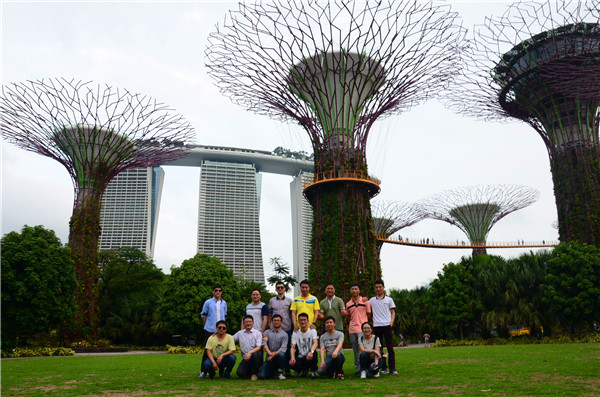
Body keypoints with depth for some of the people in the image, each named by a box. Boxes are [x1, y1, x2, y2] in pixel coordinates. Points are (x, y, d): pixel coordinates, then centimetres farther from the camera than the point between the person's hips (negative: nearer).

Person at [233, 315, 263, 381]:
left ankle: (254, 373, -10)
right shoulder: (240, 333, 13)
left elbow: (259, 347, -8)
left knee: (255, 354, -37)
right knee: (240, 373, -23)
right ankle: (250, 372, 14)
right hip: (245, 358, 2)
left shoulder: (257, 333, 1)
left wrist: (250, 352, -26)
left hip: (256, 358, -2)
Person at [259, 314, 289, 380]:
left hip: (278, 356, -2)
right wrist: (270, 353, -20)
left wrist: (274, 354, -24)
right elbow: (264, 344, -3)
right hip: (269, 357, 2)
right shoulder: (267, 332, 12)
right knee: (262, 375, -18)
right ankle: (272, 371, 18)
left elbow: (283, 348, -8)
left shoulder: (284, 334, 3)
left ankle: (280, 372, -10)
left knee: (281, 354, -38)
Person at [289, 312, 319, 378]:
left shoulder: (312, 331, -3)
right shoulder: (295, 333, 5)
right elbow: (293, 347, -3)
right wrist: (292, 357, -26)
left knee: (313, 353, -37)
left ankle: (313, 370, -4)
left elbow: (316, 343, -21)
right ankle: (304, 369, 8)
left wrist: (311, 352, -43)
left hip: (310, 356, -3)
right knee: (292, 364, -29)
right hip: (300, 357, 3)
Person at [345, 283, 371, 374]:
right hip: (352, 329, 4)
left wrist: (364, 324, 0)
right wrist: (354, 322, 7)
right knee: (355, 350, 8)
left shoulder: (365, 301, 2)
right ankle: (358, 367, 16)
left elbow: (368, 314, 6)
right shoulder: (348, 304, 10)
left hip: (362, 329, -4)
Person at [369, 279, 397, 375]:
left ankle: (392, 368, 0)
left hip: (387, 325, -1)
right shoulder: (371, 300, 10)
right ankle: (383, 368, 11)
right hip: (376, 326, 1)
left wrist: (391, 323, -4)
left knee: (390, 347, -3)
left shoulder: (389, 299, 8)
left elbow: (393, 312, 8)